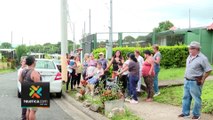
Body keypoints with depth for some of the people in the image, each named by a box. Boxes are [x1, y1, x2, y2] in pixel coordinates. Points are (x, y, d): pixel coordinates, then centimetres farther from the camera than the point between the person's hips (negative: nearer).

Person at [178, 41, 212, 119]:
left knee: (196, 99, 4)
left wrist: (202, 80, -10)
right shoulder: (189, 56, 8)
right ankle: (185, 113, 27)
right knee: (186, 97, 15)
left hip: (195, 82, -8)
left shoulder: (202, 58, -16)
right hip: (187, 81, 8)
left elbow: (208, 70, -14)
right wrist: (186, 77, 13)